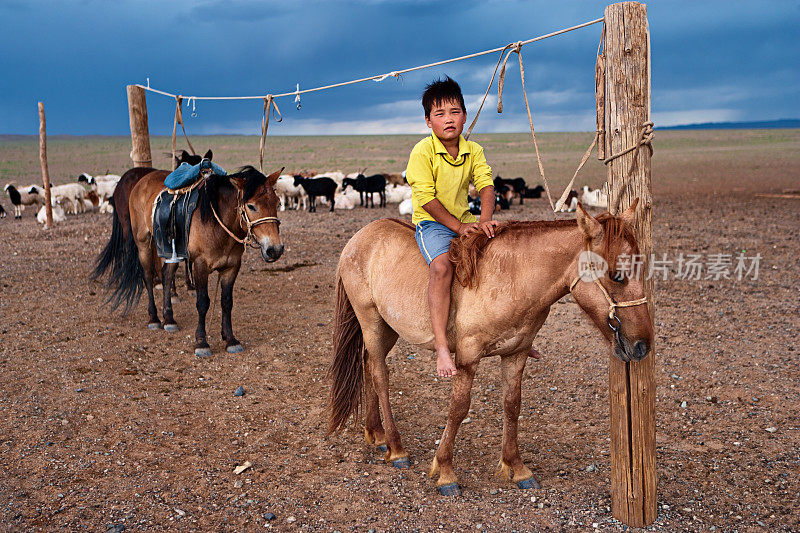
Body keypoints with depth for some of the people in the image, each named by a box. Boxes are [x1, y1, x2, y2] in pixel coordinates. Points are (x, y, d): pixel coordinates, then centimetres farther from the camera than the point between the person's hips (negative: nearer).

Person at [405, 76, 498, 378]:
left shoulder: (473, 150, 6)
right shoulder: (422, 152, -11)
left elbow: (486, 184, -4)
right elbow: (427, 199, -15)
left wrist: (484, 220, -23)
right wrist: (458, 226, -20)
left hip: (465, 220, 6)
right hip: (432, 223, -6)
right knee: (442, 265, -34)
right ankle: (441, 346, -36)